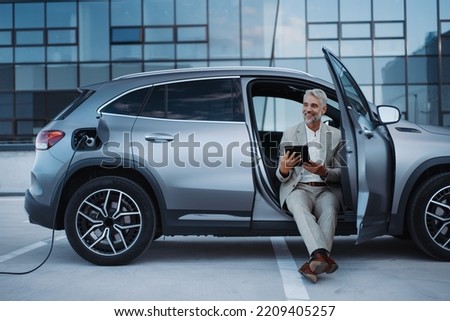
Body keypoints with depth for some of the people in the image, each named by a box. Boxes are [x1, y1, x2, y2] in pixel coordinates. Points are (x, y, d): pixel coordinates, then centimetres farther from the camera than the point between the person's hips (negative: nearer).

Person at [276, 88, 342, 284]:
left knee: (329, 211, -34)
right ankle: (322, 256, -54)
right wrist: (283, 169, -18)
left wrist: (324, 172, -16)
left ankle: (314, 262, -47)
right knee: (300, 209, -36)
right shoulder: (289, 134, 12)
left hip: (326, 189, 1)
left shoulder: (336, 135, 13)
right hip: (298, 187, -1)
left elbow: (341, 174, 8)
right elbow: (282, 177, 9)